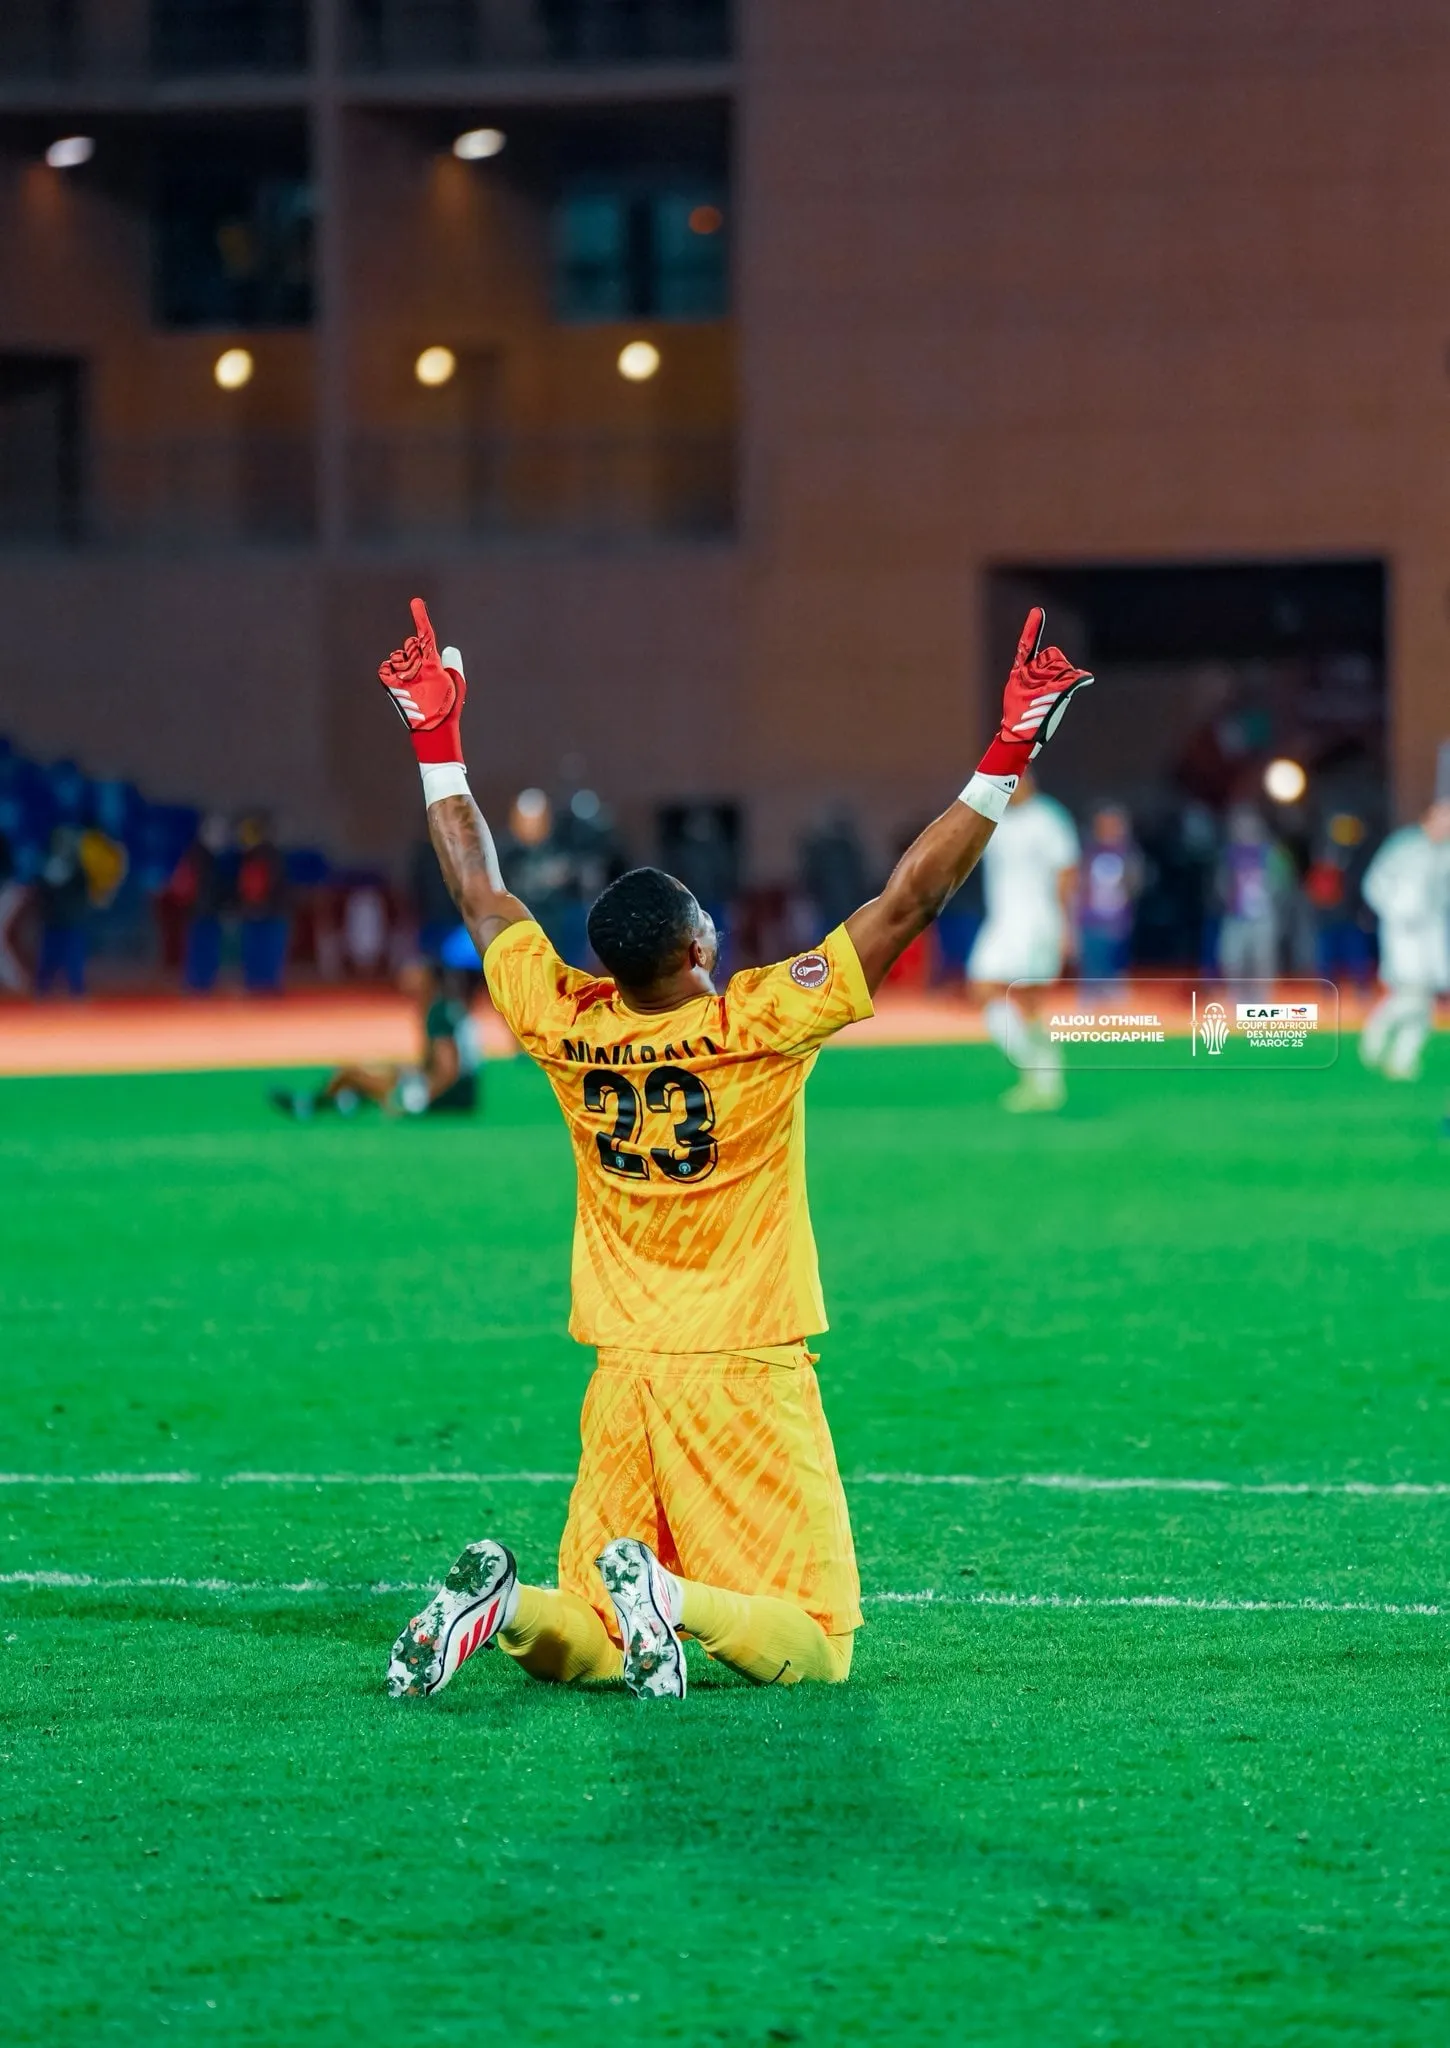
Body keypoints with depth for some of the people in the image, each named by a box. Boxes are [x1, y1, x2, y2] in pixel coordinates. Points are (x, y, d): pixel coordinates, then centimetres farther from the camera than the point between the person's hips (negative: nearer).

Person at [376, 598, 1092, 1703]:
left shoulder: (565, 1025, -3)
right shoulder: (761, 1023, -14)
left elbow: (482, 895, 13)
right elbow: (910, 900, -12)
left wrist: (438, 742, 23)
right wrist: (1006, 758, -7)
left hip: (621, 1384, 5)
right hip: (746, 1379, -5)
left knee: (579, 1646, 13)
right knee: (813, 1650, -2)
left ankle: (507, 1602, -18)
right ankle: (672, 1598, -28)